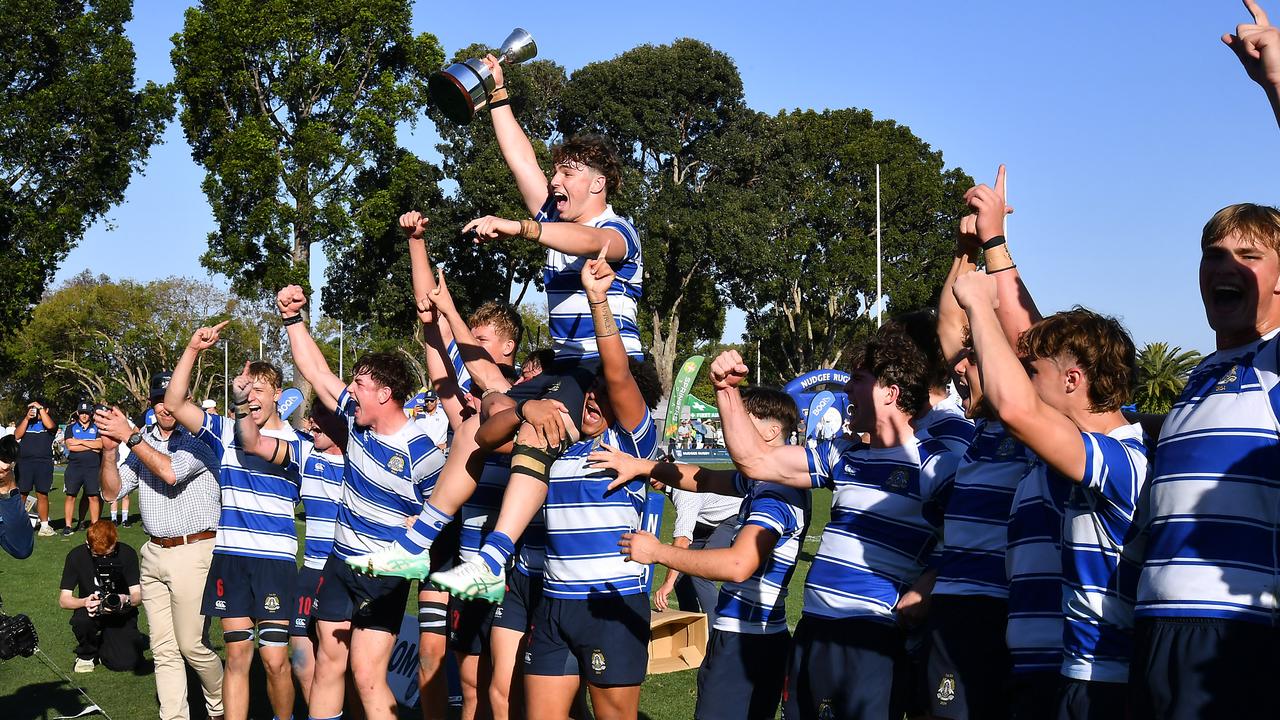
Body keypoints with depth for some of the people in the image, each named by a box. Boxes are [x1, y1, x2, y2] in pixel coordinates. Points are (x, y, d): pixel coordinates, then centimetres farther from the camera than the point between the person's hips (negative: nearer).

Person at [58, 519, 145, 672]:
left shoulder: (127, 553, -12)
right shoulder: (76, 556, -11)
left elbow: (138, 595, -11)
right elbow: (63, 600, -10)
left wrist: (126, 600, -35)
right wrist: (85, 602, -31)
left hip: (121, 614, -1)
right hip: (92, 611, 1)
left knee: (125, 662, -23)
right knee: (81, 620, -35)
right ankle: (86, 654, -2)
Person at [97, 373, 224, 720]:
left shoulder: (199, 440, -7)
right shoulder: (143, 440, 11)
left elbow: (171, 471, -24)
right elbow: (112, 492, 9)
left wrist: (129, 436, -18)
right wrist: (109, 449, -8)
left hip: (192, 552, -6)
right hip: (153, 554, 6)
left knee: (192, 645, -2)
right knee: (163, 649, 7)